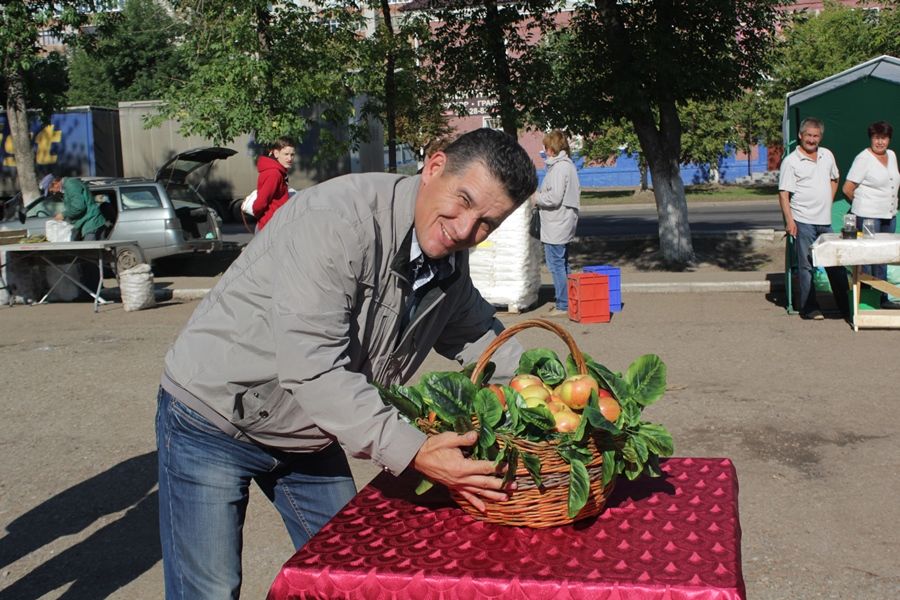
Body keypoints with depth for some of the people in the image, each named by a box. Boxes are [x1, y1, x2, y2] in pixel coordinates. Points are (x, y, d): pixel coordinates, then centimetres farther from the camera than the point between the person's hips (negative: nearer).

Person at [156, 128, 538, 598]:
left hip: (309, 437, 8)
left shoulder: (449, 261, -4)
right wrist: (411, 453, -40)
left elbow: (481, 337, 11)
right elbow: (310, 368, -36)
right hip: (215, 415, -7)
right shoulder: (338, 220, -30)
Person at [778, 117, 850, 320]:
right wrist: (789, 220, -17)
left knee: (836, 264, 10)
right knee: (806, 266, 0)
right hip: (803, 221, -5)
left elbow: (834, 179, 28)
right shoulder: (791, 161, -6)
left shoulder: (827, 155, 11)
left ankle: (846, 306, 18)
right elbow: (783, 193, -9)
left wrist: (828, 201, 15)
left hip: (825, 220, 6)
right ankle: (809, 307, 8)